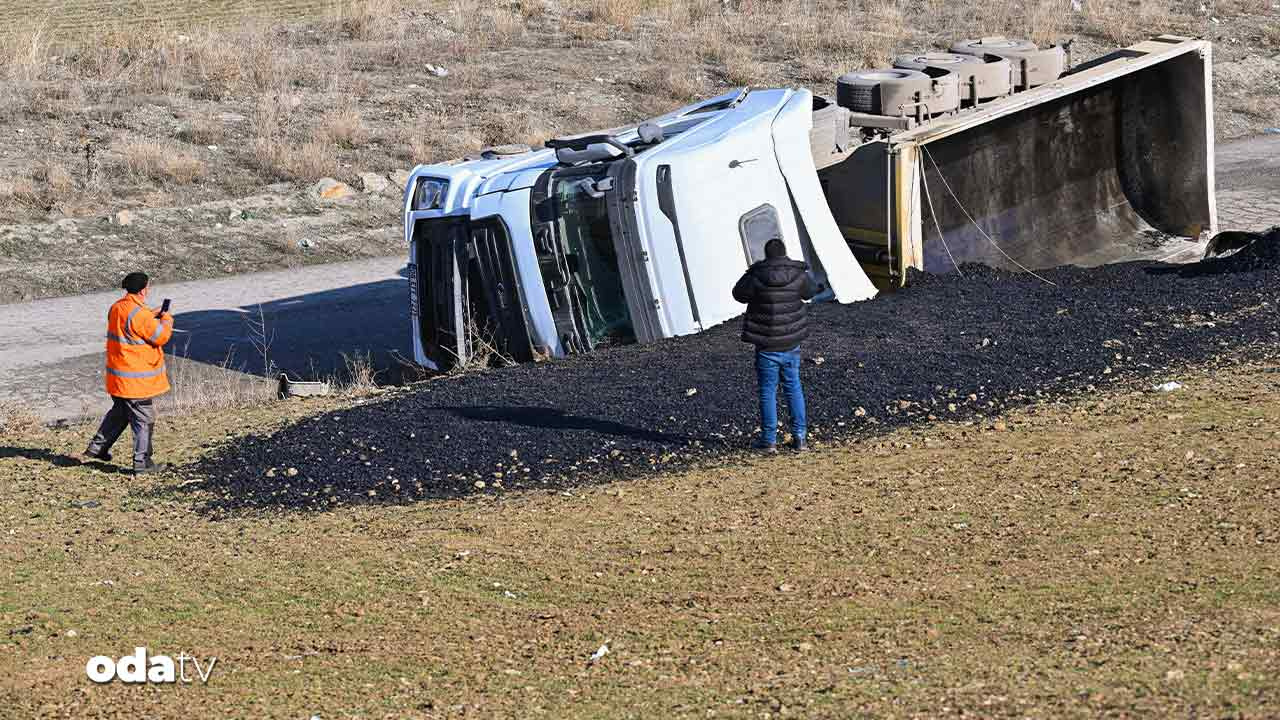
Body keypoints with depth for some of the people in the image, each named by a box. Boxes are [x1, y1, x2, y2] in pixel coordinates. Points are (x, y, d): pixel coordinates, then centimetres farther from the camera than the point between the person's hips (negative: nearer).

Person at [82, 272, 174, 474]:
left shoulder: (116, 308, 5)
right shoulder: (138, 315, -24)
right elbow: (161, 335, -18)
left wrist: (154, 316, 12)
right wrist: (166, 320, 1)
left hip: (118, 378, 9)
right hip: (136, 379, -9)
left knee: (120, 412, 26)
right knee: (144, 419, 2)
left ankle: (97, 447, 30)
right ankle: (142, 462, 6)